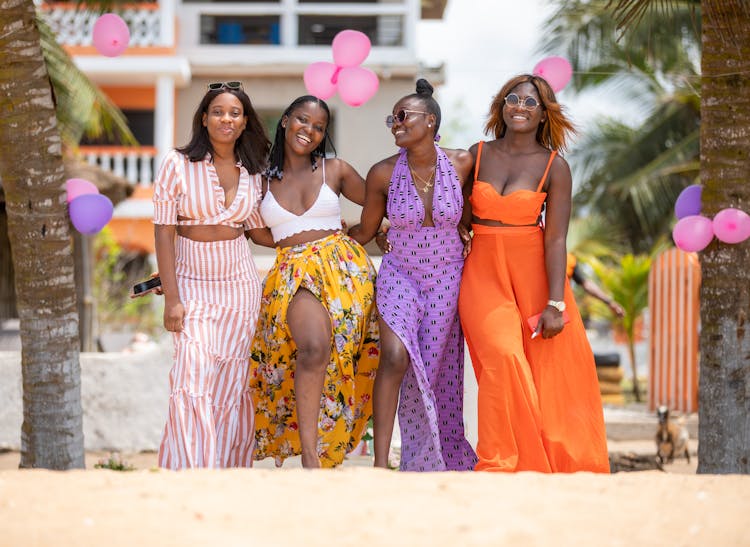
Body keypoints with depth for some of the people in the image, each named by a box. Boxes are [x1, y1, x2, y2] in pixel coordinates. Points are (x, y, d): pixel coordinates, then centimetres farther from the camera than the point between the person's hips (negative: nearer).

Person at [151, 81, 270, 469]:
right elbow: (164, 233, -8)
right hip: (192, 286, -3)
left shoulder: (252, 174, 5)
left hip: (239, 284, 3)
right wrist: (171, 298, -12)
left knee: (229, 383, 3)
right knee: (194, 381, -12)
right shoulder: (178, 165, -7)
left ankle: (230, 469, 12)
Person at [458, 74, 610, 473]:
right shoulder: (477, 155, 6)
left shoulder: (554, 167, -1)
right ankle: (505, 466, -10)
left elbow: (556, 238, -7)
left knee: (554, 371, -6)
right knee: (503, 357, -20)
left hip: (535, 272, 0)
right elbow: (463, 217, 13)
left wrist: (555, 303, -14)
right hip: (484, 271, 1)